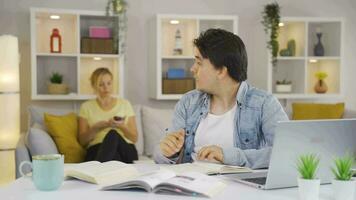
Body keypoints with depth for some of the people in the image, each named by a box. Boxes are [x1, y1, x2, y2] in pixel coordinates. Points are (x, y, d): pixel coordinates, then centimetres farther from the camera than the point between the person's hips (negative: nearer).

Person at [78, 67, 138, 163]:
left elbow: (134, 138, 12)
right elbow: (82, 141, 8)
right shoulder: (86, 107, 14)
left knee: (113, 134, -37)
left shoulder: (125, 104, 15)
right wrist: (97, 127, -10)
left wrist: (122, 126, -8)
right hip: (97, 150, -1)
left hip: (125, 150, 1)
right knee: (112, 133, -38)